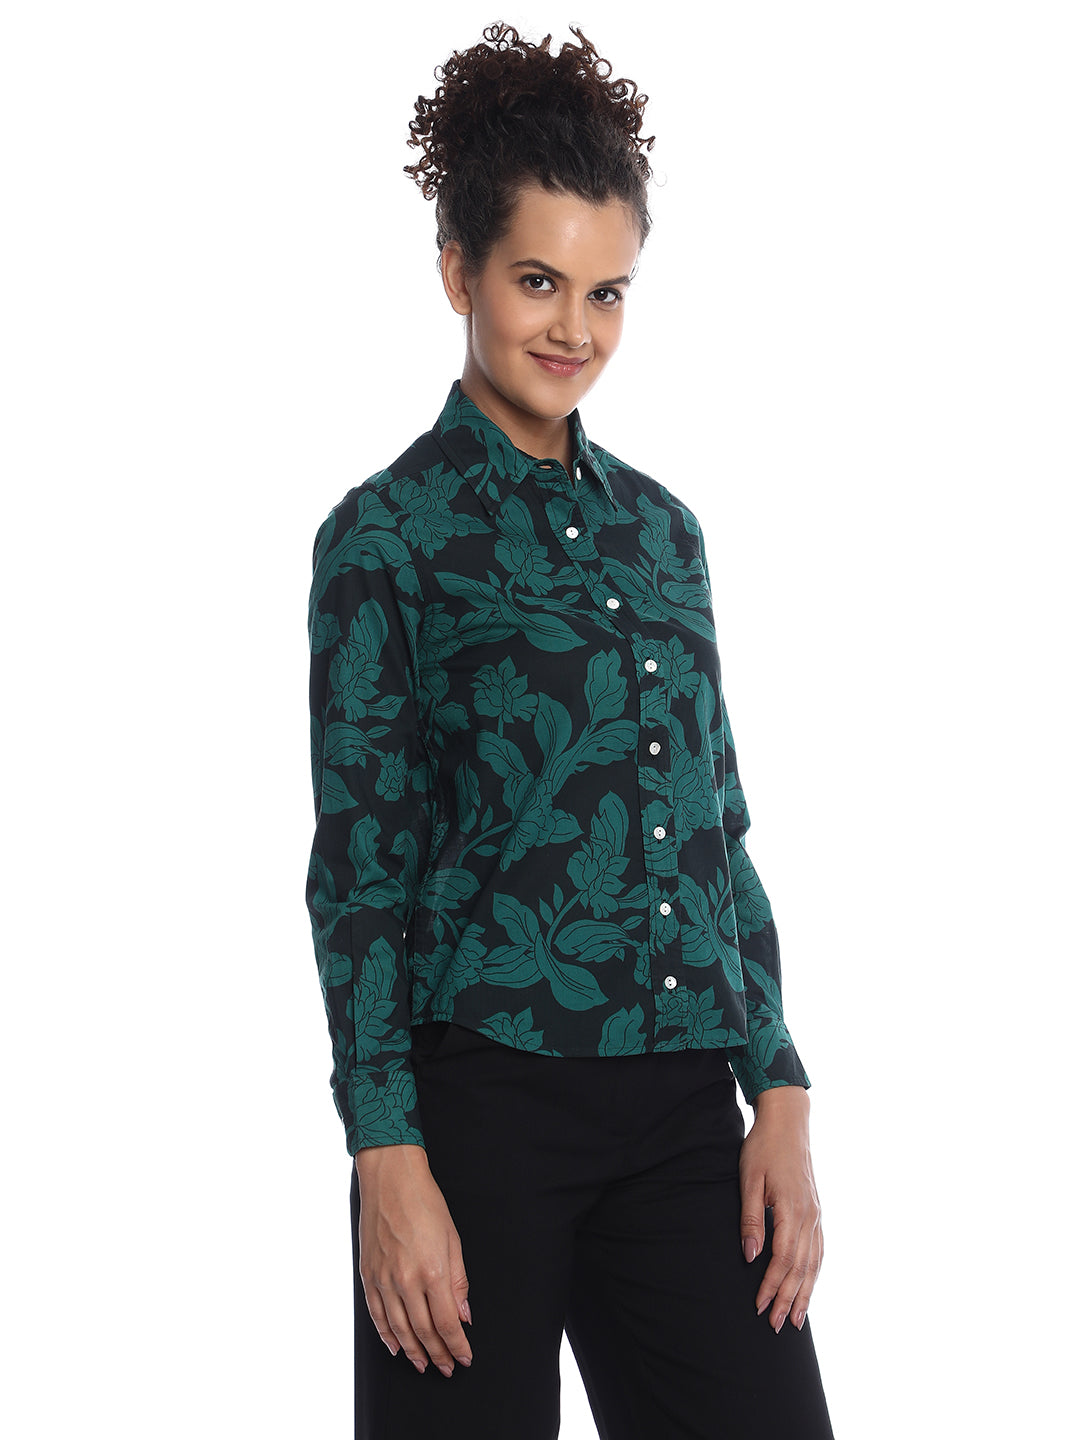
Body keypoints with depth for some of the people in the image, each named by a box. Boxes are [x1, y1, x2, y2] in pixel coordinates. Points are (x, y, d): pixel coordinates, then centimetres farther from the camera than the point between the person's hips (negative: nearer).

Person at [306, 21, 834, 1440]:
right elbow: (358, 867, -7)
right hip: (483, 1097, -5)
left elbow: (721, 831, 14)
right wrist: (391, 1162, -13)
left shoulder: (660, 525, 13)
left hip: (683, 1109, 5)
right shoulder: (388, 533, -3)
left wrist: (782, 1096, 7)